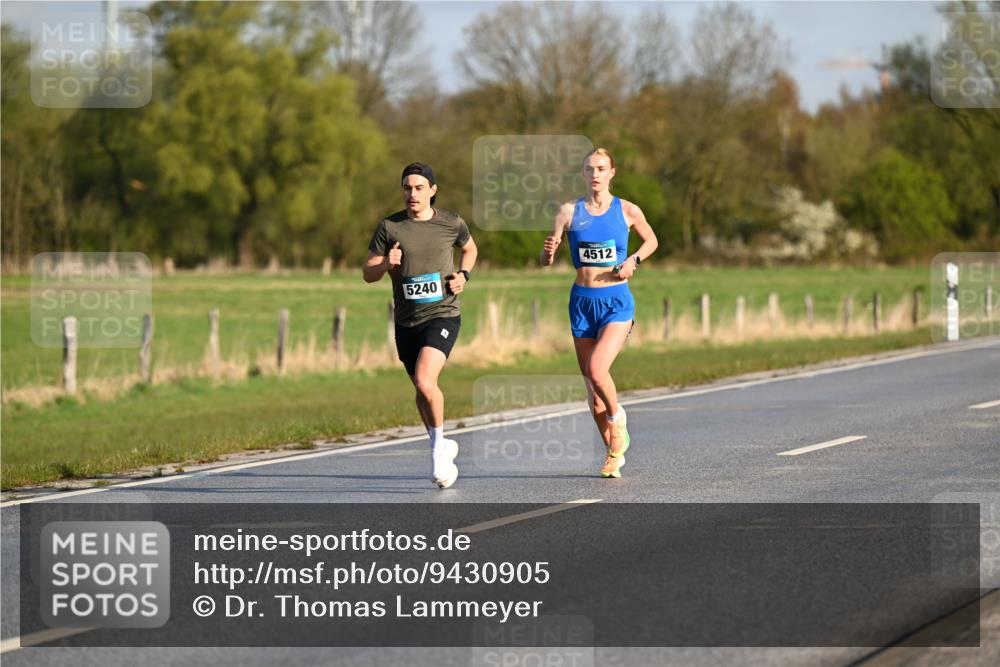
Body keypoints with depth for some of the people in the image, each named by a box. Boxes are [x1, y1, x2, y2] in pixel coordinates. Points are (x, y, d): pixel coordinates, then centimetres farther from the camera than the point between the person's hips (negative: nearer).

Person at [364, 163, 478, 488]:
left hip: (443, 315, -3)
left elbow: (469, 247, 22)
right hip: (407, 321, 3)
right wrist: (386, 264, -19)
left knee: (425, 382, -23)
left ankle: (439, 445, -1)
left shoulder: (452, 223, 0)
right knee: (422, 389, 15)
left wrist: (464, 275, 3)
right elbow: (368, 274, 2)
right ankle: (441, 447, 37)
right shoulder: (389, 227, -1)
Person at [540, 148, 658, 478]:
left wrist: (633, 260, -3)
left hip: (617, 301, -2)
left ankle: (616, 417, 7)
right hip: (583, 301, 3)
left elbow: (651, 240, 17)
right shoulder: (570, 211, 1)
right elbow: (546, 260, -1)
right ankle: (614, 452, 20)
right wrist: (548, 251, -24)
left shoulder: (628, 211, -1)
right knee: (591, 386, 4)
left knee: (597, 369, -23)